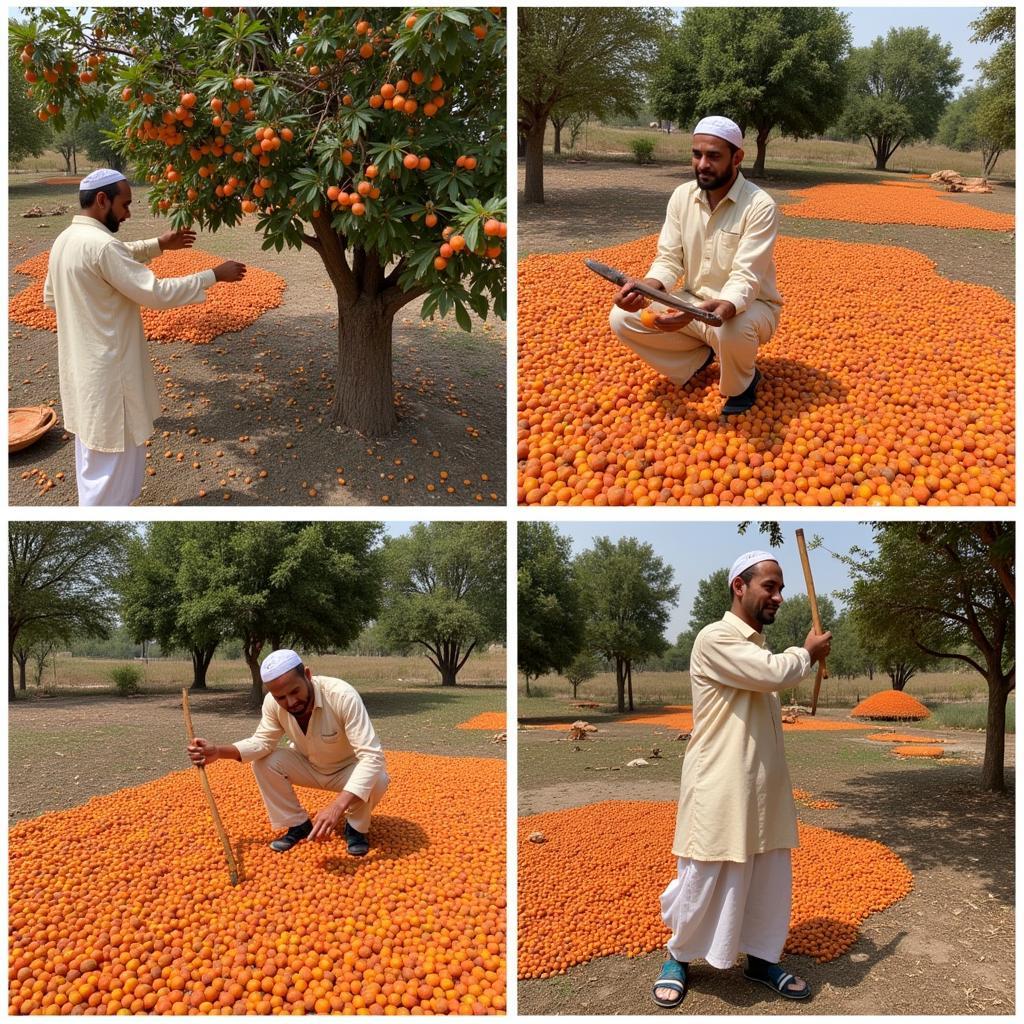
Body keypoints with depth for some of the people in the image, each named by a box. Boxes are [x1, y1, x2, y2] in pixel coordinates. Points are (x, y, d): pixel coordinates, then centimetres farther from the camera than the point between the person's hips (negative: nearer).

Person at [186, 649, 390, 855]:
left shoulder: (342, 696, -37)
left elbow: (372, 757, -42)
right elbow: (263, 741, -9)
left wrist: (337, 806, -53)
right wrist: (218, 752, -29)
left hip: (349, 768, -4)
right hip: (309, 767, 4)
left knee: (377, 780, -34)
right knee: (263, 763, -18)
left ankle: (356, 827, -3)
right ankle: (298, 825, 1)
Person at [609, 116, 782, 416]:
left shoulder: (760, 206, -22)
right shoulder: (682, 196, -4)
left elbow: (746, 278, -29)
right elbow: (669, 260, -5)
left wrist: (712, 311, -51)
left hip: (748, 305, -5)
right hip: (693, 300, 6)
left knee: (729, 330, -42)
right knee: (622, 318, -12)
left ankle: (741, 383, -4)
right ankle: (701, 356, 8)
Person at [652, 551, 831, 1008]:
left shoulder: (760, 646, 14)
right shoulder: (716, 638, -15)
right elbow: (775, 673, -24)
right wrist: (808, 653, -7)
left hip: (763, 785, 8)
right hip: (719, 786, -8)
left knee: (770, 877, 13)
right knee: (704, 880, 3)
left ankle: (761, 958, 29)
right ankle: (679, 958, 22)